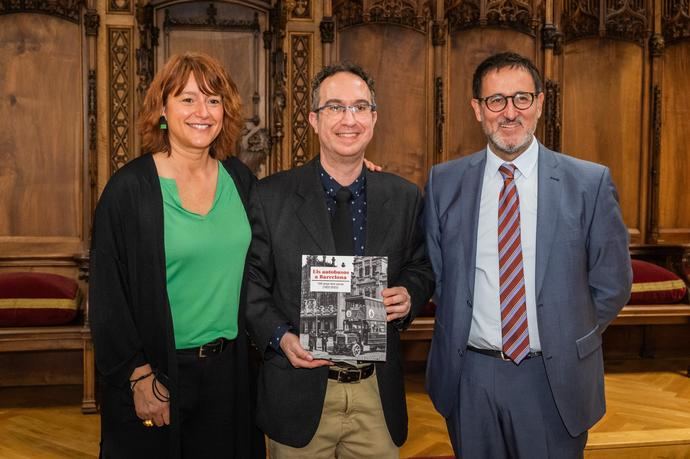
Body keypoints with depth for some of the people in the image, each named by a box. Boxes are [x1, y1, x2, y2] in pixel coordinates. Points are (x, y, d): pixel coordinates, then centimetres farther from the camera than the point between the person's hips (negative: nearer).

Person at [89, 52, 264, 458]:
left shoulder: (240, 179, 3)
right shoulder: (130, 188, -10)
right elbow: (109, 296, -9)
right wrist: (140, 376, -12)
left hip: (231, 371, 4)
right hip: (161, 373, -4)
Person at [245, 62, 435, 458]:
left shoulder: (405, 198, 3)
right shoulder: (271, 197, -4)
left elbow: (422, 269, 12)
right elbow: (252, 282, -1)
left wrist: (409, 296, -9)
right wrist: (280, 337, -16)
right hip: (300, 394, -2)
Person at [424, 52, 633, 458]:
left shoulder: (590, 183, -5)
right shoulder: (444, 182, 0)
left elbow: (612, 284, 1)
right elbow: (434, 272, 8)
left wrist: (567, 341, 1)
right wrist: (459, 334, 0)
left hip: (555, 379, -1)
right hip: (469, 375, 2)